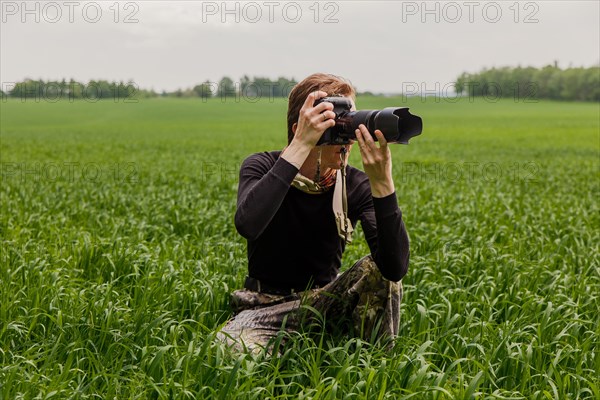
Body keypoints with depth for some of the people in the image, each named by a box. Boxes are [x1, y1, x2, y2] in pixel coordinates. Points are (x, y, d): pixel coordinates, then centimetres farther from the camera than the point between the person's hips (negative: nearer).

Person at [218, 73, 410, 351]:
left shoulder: (356, 185, -11)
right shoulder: (262, 167, -13)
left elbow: (396, 268, -27)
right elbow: (248, 225, -39)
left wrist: (383, 183, -36)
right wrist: (299, 147, -40)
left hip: (325, 299, 2)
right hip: (267, 306, -1)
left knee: (378, 269, -27)